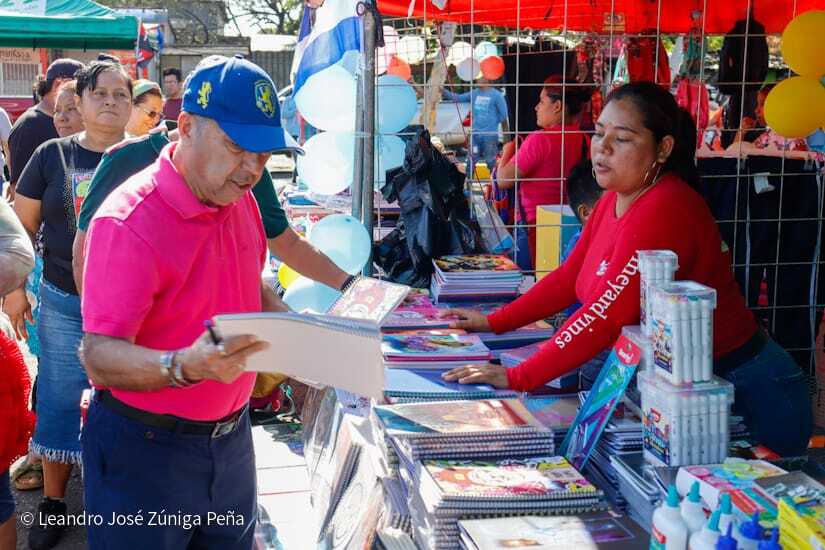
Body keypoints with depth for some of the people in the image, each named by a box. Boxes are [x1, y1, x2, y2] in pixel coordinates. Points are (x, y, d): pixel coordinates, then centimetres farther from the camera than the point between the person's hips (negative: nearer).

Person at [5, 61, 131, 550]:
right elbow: (23, 226, 6)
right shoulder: (52, 155, 0)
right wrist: (13, 288, 1)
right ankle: (53, 502, 28)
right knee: (59, 401, 11)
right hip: (63, 305, 1)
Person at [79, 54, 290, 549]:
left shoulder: (242, 201, 3)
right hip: (146, 447, -7)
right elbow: (100, 357, -27)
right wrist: (184, 366, -44)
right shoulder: (130, 221, -22)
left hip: (231, 435, 8)